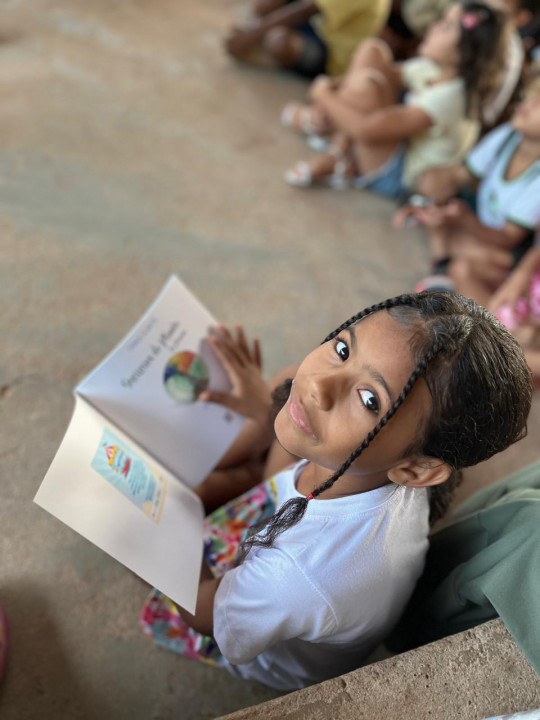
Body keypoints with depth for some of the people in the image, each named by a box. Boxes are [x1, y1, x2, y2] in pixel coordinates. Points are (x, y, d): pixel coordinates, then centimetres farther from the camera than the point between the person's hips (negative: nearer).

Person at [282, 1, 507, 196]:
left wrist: (325, 96, -19)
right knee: (372, 49, -3)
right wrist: (338, 88, -15)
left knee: (365, 85, -32)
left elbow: (365, 129, -35)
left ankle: (336, 160, -5)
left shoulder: (446, 97, -31)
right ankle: (342, 149, -5)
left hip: (395, 179, -9)